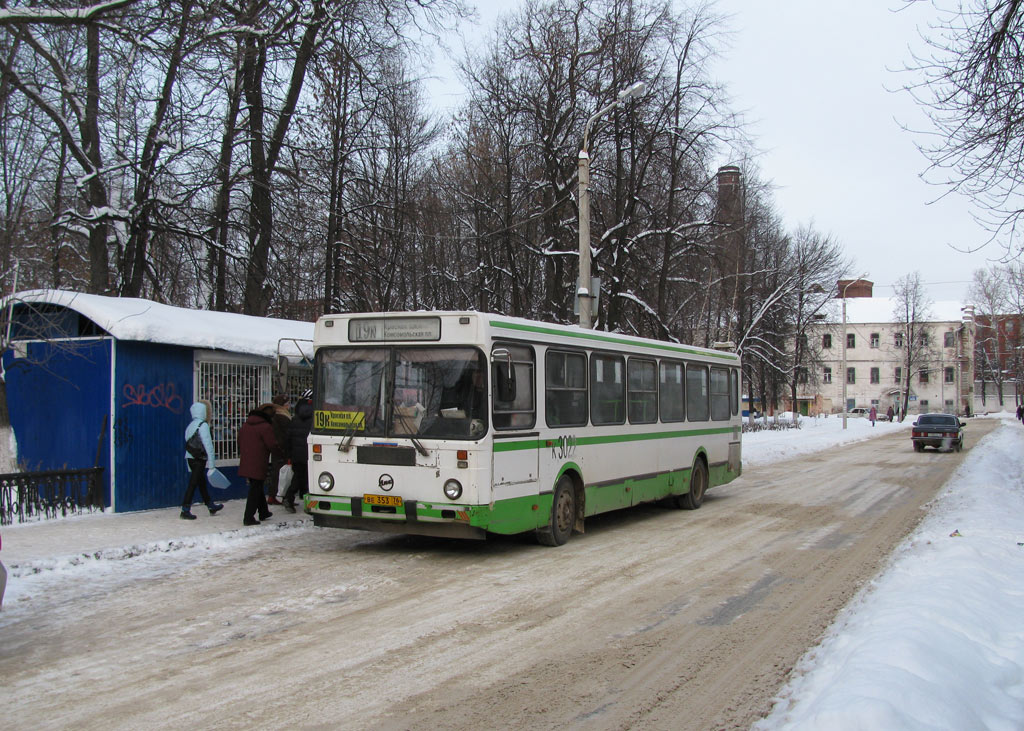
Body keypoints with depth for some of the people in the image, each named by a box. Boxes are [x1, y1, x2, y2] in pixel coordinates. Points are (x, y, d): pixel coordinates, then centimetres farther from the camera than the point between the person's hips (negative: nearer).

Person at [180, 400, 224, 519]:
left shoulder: (190, 425, 13)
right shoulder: (203, 425, -13)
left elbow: (188, 442, 15)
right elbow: (208, 444, -16)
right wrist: (212, 462, -14)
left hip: (190, 457, 8)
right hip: (199, 459, -8)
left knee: (202, 482, 17)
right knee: (193, 483, -6)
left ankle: (211, 506, 30)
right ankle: (185, 510, -7)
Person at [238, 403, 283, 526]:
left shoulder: (245, 425, 13)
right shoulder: (266, 427, -13)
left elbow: (240, 442, 20)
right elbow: (273, 446, -12)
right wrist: (280, 453, 5)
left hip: (245, 463, 8)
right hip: (258, 464, -8)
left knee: (257, 488, 20)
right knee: (255, 489, -2)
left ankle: (263, 512, 33)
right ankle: (248, 518, -4)